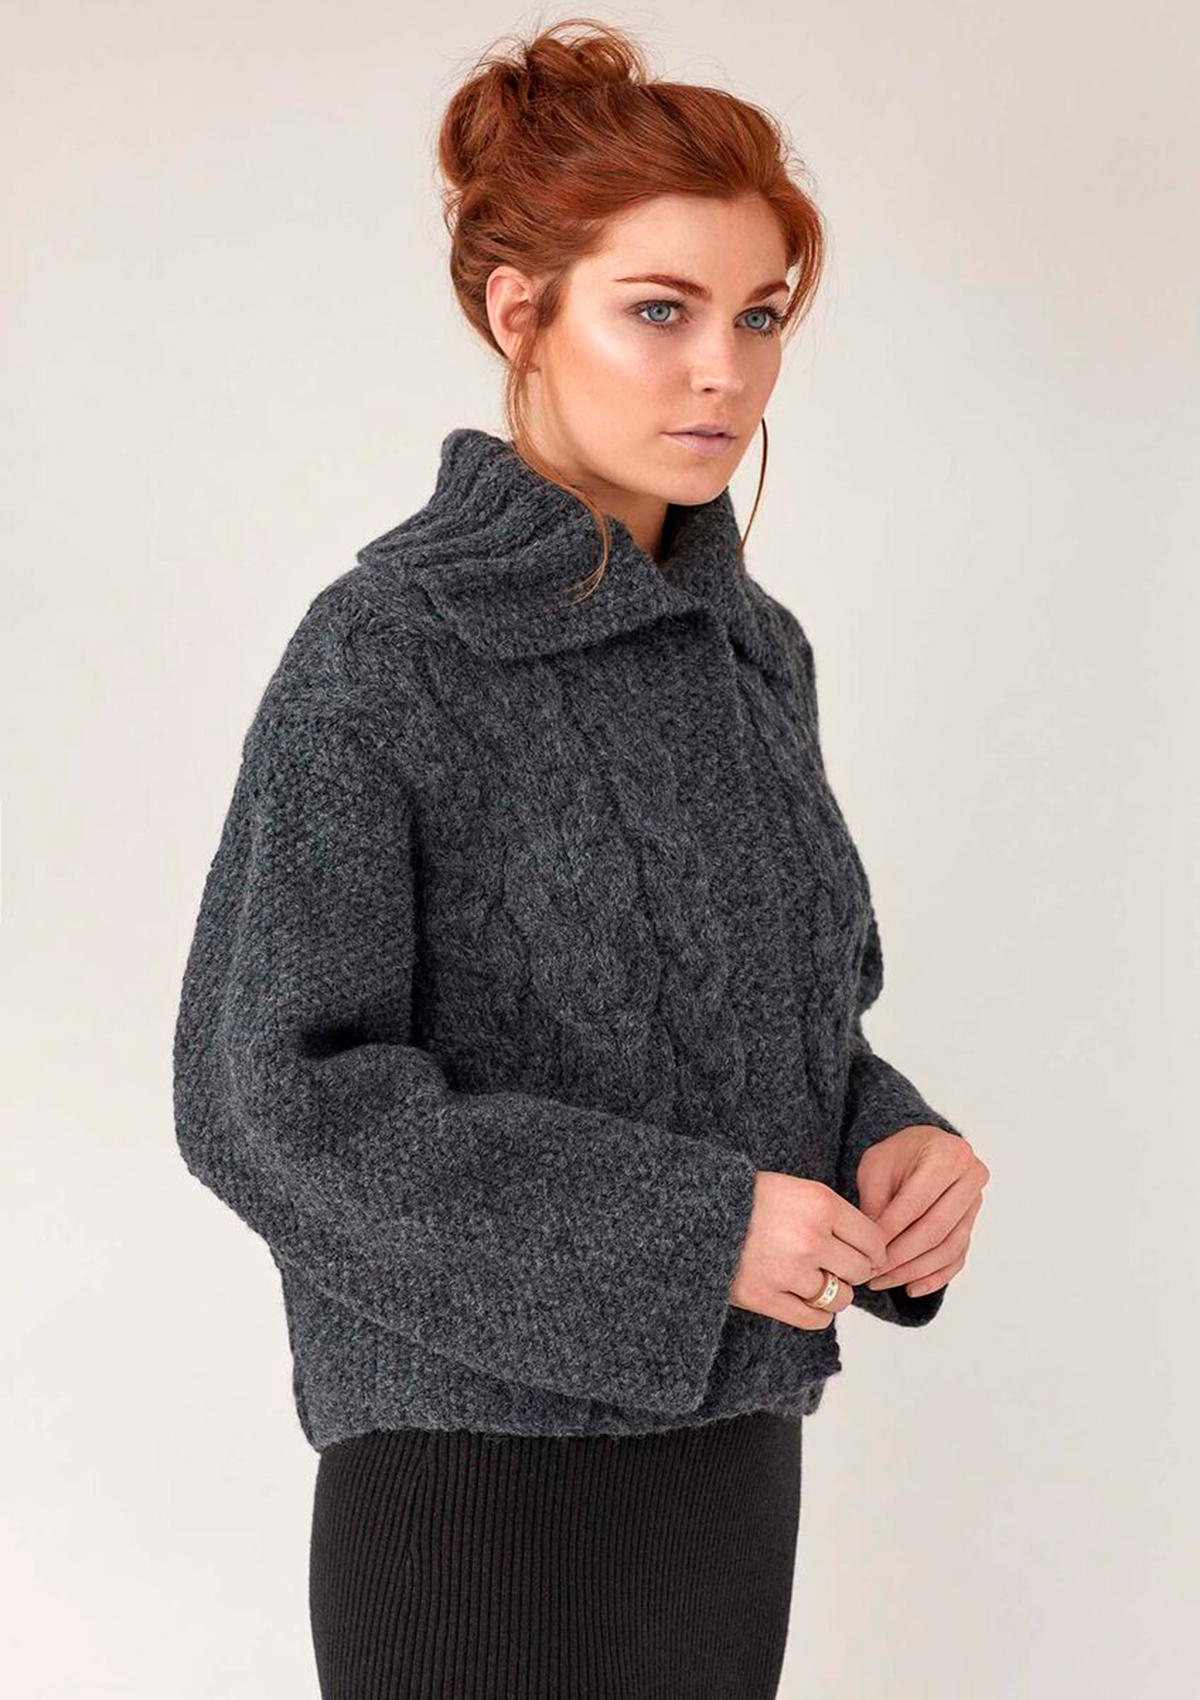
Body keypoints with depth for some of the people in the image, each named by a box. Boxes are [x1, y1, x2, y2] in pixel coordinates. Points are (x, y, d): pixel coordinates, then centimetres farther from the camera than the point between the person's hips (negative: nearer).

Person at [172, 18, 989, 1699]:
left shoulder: (756, 649, 6)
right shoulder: (384, 651, -13)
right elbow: (269, 1095, -16)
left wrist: (890, 1137, -6)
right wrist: (685, 1227, -20)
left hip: (729, 1437, 6)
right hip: (481, 1448, -6)